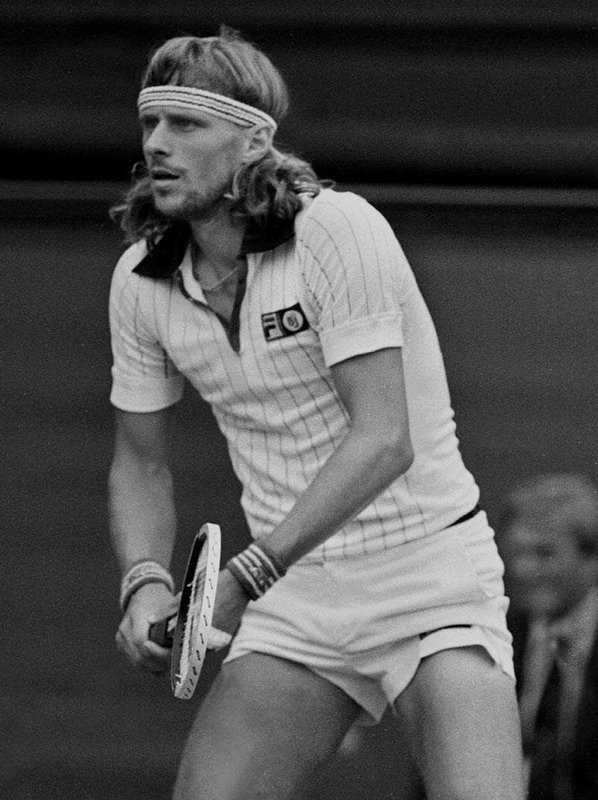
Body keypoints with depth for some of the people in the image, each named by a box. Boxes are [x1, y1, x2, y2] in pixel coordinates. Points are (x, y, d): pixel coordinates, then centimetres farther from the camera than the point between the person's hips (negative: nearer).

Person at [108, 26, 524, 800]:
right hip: (294, 600, 5)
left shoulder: (338, 230, -17)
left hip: (429, 571, -5)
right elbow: (140, 461, 13)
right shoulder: (140, 281, 1)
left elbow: (383, 440, -23)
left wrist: (246, 575, -27)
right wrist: (146, 582, -7)